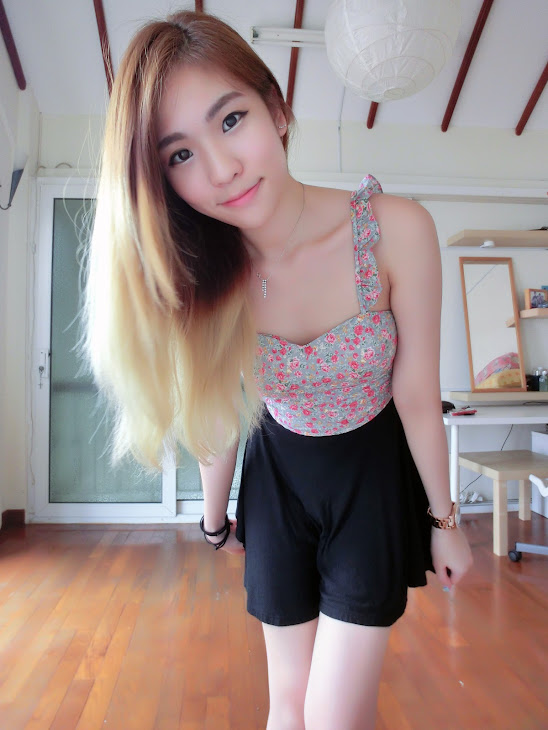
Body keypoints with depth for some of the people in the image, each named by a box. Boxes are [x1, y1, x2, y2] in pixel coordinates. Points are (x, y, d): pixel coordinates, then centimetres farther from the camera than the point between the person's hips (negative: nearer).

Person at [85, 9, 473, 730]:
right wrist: (216, 519, 11)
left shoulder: (396, 230, -24)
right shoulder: (203, 275, -18)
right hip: (277, 477, 2)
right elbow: (219, 416, -4)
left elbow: (417, 396, -15)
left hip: (373, 471, -1)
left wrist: (443, 520, -1)